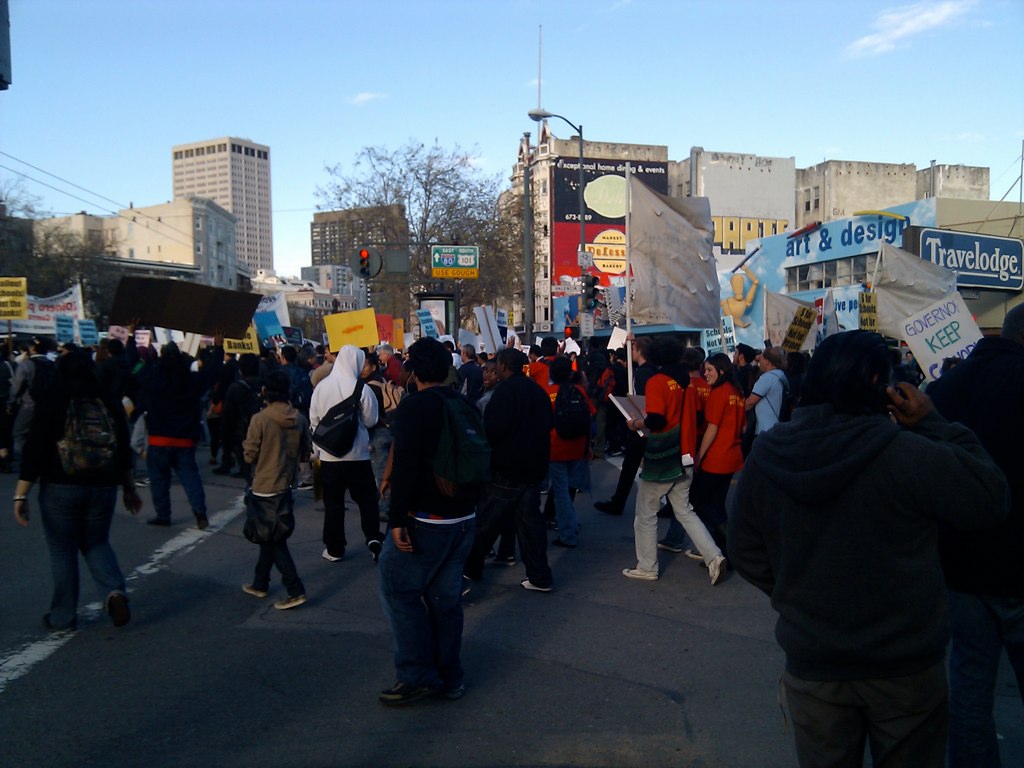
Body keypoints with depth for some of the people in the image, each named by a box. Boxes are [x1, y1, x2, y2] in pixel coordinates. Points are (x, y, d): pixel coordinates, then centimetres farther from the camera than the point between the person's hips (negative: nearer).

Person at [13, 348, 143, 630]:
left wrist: (21, 494, -7)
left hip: (60, 487, -3)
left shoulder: (51, 401, -6)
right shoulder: (110, 402, 4)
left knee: (62, 551, 9)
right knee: (96, 543, 18)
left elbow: (35, 450, -11)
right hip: (103, 488, 3)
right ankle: (115, 591, -4)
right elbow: (123, 450, 8)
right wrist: (129, 488, 17)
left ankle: (63, 615, 18)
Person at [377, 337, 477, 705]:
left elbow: (406, 465, -22)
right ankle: (450, 677, 22)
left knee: (398, 589, 6)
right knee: (446, 595, 14)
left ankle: (419, 676, 9)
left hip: (426, 519, -7)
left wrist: (398, 519, -20)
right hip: (464, 516, 7)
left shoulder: (413, 406, -15)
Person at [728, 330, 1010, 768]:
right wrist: (933, 425, -5)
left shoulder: (765, 457, -9)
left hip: (812, 665, 3)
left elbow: (747, 556, -1)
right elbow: (991, 501, -10)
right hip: (904, 665, -2)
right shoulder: (905, 452, -23)